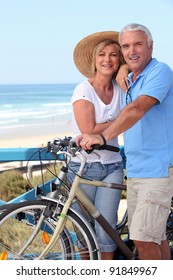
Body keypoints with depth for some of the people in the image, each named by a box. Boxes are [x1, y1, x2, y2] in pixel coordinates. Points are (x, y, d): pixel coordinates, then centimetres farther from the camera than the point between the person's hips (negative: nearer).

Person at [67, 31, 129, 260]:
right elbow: (89, 131, -16)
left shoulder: (120, 87, 4)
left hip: (112, 167, 3)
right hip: (84, 167, -3)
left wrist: (125, 69, -5)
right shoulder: (84, 90, -10)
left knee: (105, 229, -4)